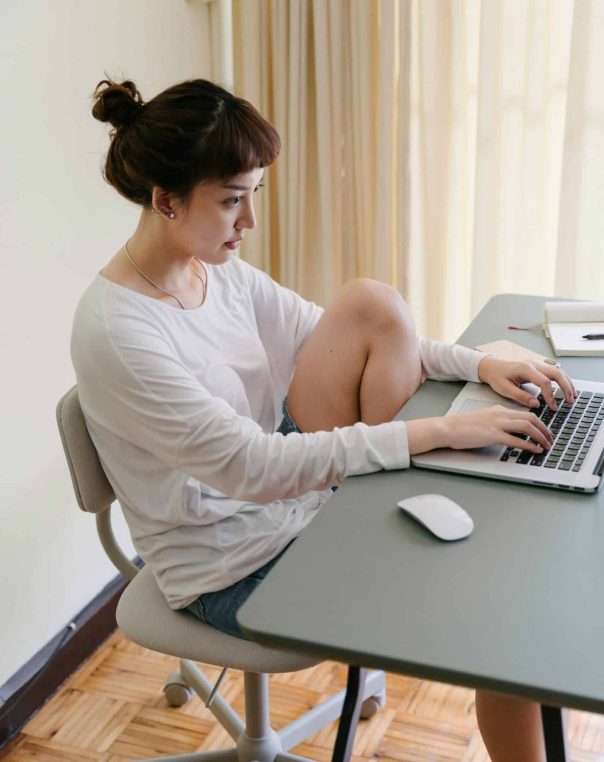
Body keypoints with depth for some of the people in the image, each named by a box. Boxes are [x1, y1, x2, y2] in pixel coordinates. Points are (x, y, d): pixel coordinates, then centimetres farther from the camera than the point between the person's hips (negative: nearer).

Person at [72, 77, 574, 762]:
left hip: (294, 495, 8)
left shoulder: (223, 274, 0)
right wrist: (435, 431, -30)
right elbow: (252, 467, -29)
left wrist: (477, 363, -8)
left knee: (371, 305, -11)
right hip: (236, 572, -7)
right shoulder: (113, 332, -26)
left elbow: (351, 343, 7)